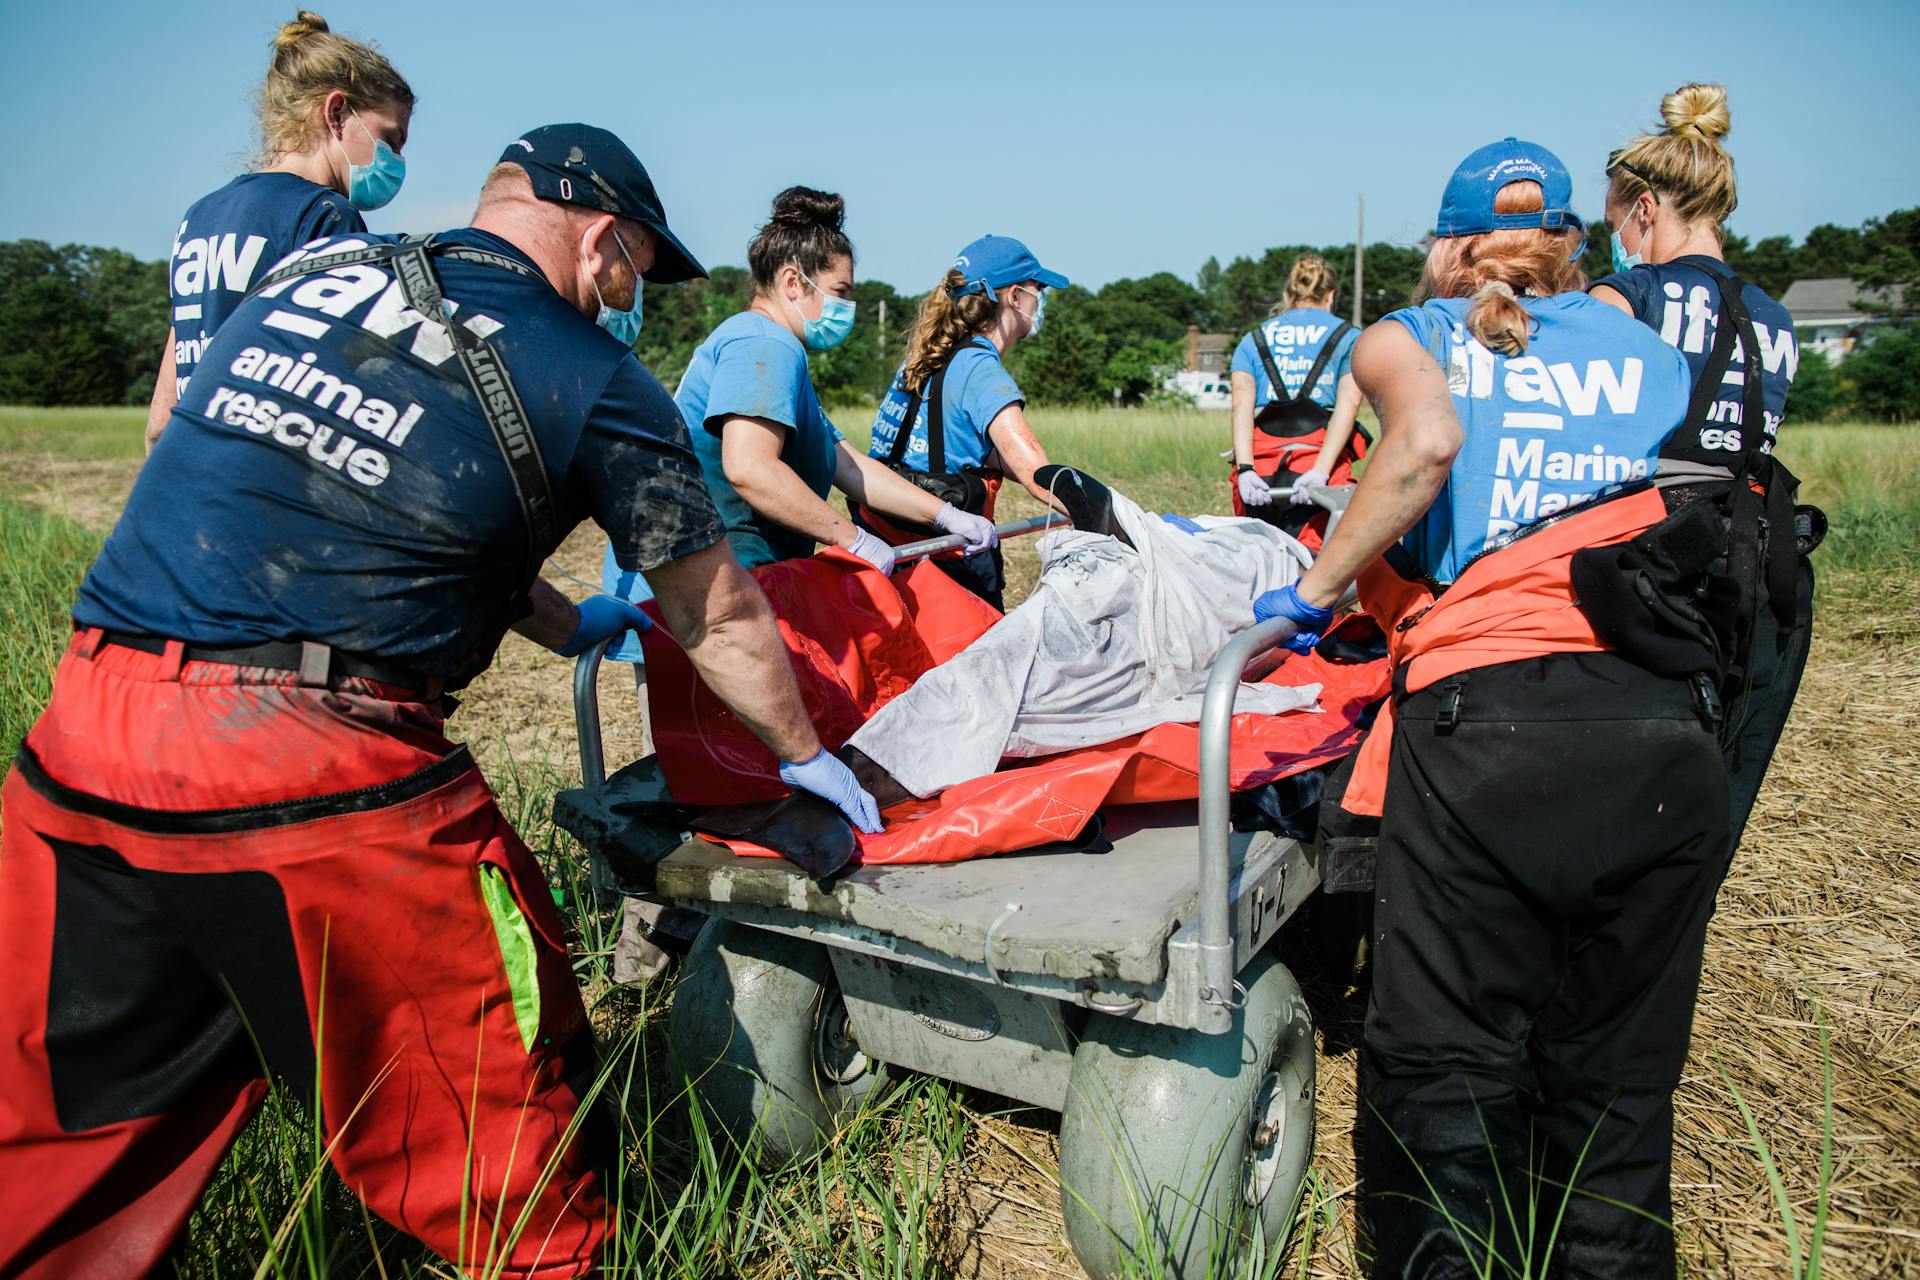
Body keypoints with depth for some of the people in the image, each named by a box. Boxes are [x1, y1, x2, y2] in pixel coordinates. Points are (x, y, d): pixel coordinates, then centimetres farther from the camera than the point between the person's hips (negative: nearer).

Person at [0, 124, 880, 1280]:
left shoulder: (314, 269, 16)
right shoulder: (591, 381, 0)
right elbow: (722, 619, 9)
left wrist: (563, 625, 37)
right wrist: (807, 756, 25)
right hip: (317, 770, -6)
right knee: (508, 1148, 11)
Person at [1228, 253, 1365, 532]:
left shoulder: (1253, 339, 22)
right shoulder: (1348, 336, 16)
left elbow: (1241, 404, 4)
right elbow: (1348, 403, -1)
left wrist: (1245, 469, -7)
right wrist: (1321, 471, -11)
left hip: (1259, 474, 2)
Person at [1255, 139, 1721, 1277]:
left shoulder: (1408, 338, 13)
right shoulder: (1655, 356, 21)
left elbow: (1427, 442, -10)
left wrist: (1314, 593, -2)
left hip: (1482, 722, -3)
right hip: (1669, 735, 3)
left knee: (1449, 1066, 7)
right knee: (1618, 1077, 15)